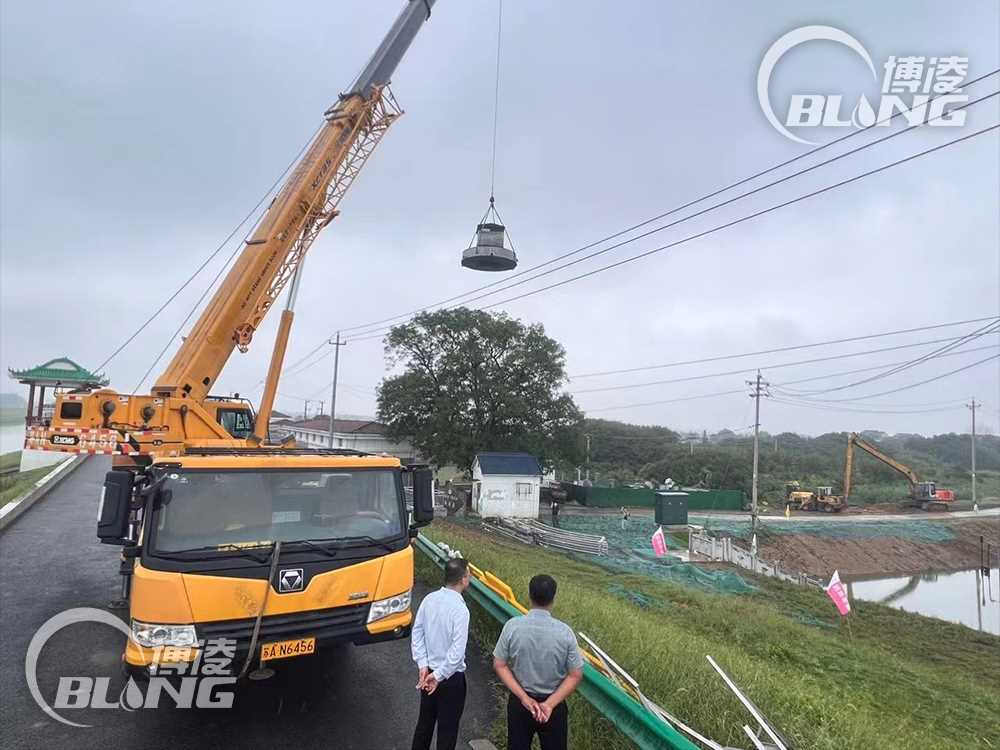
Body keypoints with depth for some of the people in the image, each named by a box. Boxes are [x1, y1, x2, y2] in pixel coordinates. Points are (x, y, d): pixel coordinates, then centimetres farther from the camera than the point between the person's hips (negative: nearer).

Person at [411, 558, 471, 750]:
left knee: (425, 720, 23)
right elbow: (457, 651, -27)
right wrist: (439, 676, -17)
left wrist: (423, 665, -1)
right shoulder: (460, 609, -25)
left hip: (428, 671, 6)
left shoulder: (429, 599, -6)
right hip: (451, 677, -6)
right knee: (448, 728, 11)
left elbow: (417, 633, -1)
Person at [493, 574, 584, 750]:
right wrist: (550, 704, -14)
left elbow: (499, 665, -11)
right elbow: (575, 675, -14)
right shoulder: (564, 632, -17)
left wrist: (523, 697, -12)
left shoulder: (513, 626, -16)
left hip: (519, 702, 1)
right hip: (554, 706, -1)